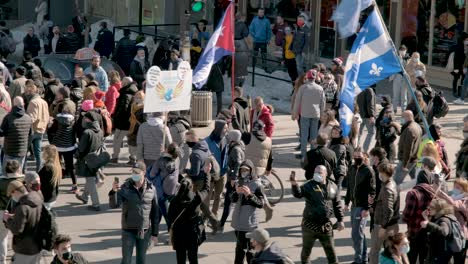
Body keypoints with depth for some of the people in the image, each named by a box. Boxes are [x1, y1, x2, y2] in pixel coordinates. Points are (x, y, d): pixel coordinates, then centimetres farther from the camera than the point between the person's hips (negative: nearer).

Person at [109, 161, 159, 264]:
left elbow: (155, 213, 3)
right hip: (128, 231, -1)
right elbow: (114, 205, -20)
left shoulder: (151, 189, -3)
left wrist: (155, 233, 3)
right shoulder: (125, 188, -8)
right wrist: (114, 191, -40)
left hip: (145, 231, 1)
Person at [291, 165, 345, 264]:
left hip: (326, 226, 2)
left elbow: (337, 205, 11)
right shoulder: (309, 185, -7)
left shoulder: (332, 186, 4)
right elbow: (298, 194, -25)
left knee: (330, 250, 13)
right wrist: (294, 184, -44)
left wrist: (340, 220, 10)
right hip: (310, 225, -2)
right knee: (306, 249, 10)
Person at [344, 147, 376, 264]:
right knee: (359, 232, 16)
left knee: (356, 234, -6)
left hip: (362, 206, -7)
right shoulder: (351, 169, 7)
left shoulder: (368, 171, -13)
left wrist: (367, 208, -18)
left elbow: (372, 191, -14)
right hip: (354, 205, 7)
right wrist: (347, 203, 14)